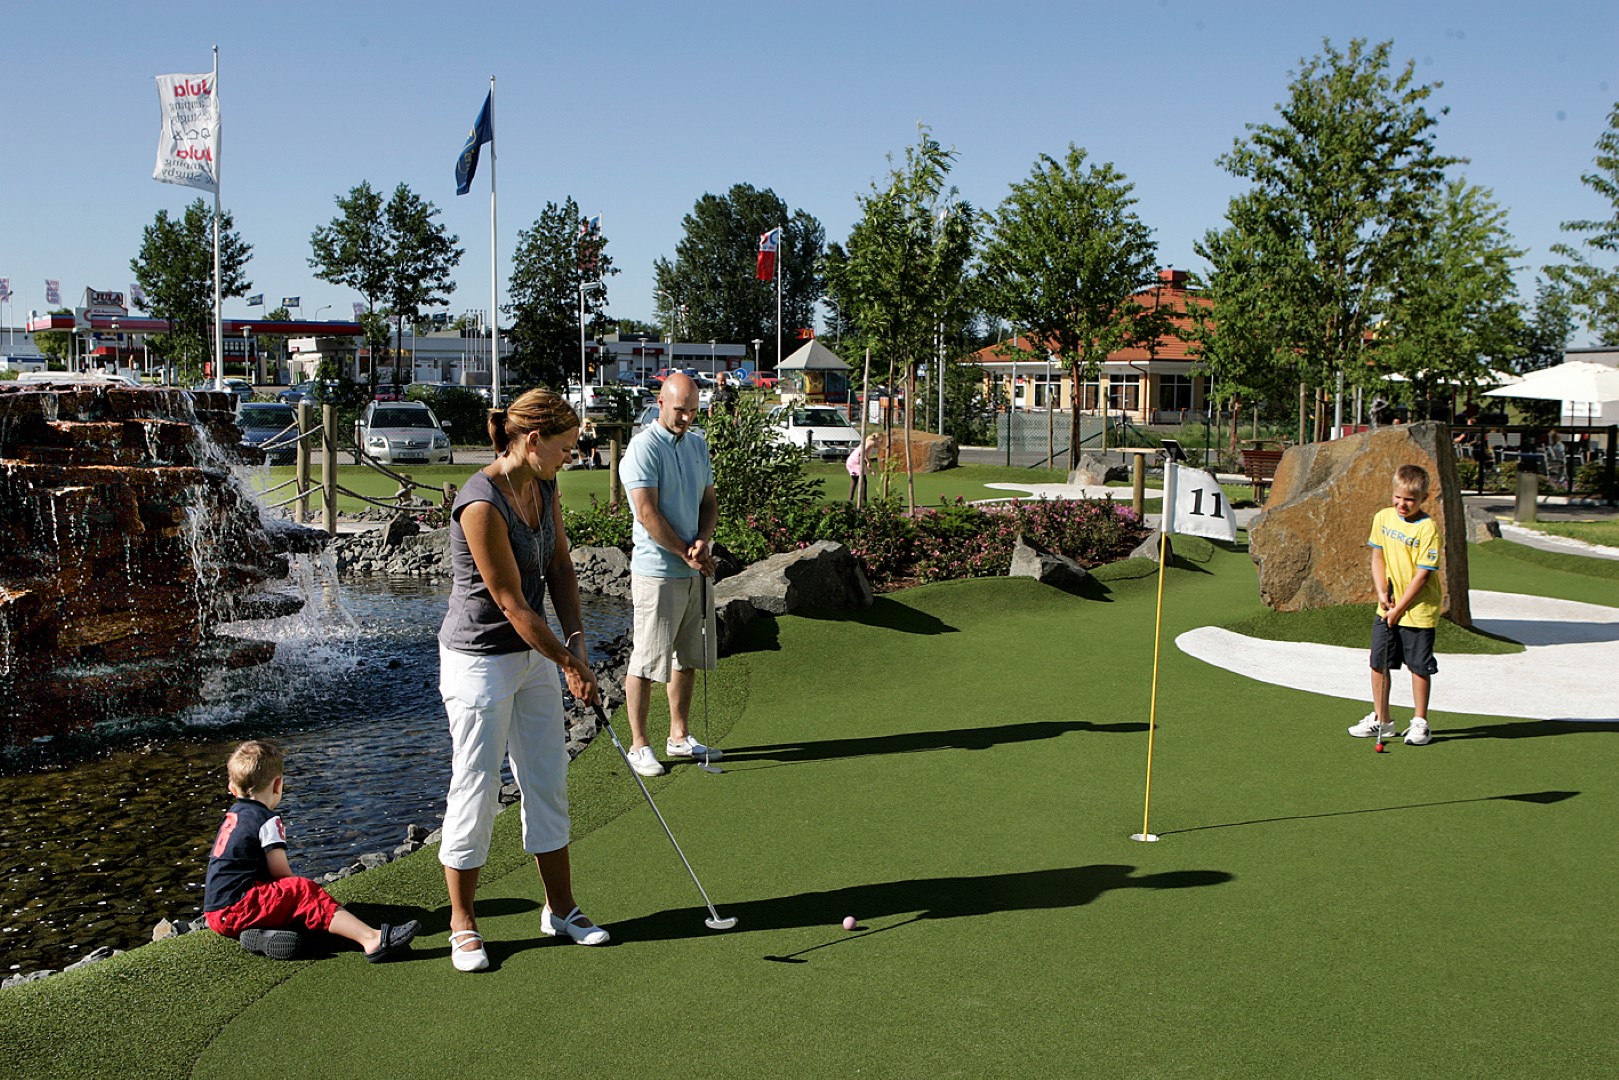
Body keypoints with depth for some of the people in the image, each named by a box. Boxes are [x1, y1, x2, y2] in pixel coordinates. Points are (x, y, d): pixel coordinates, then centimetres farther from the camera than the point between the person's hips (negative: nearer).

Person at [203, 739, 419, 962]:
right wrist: (296, 892, 10)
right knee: (305, 891, -17)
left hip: (216, 913, 9)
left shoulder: (233, 816, 20)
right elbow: (281, 873, -8)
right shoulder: (268, 821, -8)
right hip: (235, 909, -9)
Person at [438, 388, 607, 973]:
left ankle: (560, 909, 27)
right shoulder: (481, 504, -25)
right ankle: (463, 925, 19)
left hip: (534, 653, 8)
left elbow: (559, 565, 10)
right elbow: (512, 603, -21)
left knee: (548, 782, 14)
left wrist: (575, 637, -3)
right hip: (480, 659, -8)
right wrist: (571, 664, -13)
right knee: (475, 788, 2)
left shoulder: (544, 487, 1)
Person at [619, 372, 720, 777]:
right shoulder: (644, 448, -12)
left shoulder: (698, 444, 12)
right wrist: (686, 553, -12)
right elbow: (647, 514, -17)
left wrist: (703, 540, -6)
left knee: (687, 658, 14)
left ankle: (680, 737, 26)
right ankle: (639, 745, 8)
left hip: (695, 572, 8)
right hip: (656, 572, -8)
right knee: (645, 663, -1)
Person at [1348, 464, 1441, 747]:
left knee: (1419, 667, 3)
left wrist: (1399, 608, -14)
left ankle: (1420, 723, 16)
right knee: (1379, 663, 9)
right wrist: (1382, 593, -4)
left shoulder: (1427, 528, -15)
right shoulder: (1383, 518, 2)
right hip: (1387, 608, 5)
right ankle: (1380, 720, 21)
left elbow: (1422, 574, -15)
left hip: (1418, 611, -5)